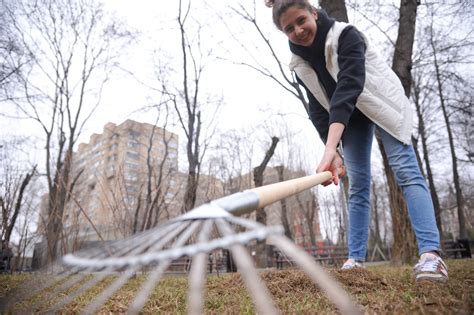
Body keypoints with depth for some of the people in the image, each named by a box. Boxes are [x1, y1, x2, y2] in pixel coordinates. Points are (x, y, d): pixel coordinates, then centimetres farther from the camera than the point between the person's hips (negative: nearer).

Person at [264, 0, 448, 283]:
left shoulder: (346, 35, -27)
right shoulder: (299, 63, -10)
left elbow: (348, 88, -42)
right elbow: (318, 109, -10)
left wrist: (330, 148, -55)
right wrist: (334, 153, -21)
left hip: (382, 106, -4)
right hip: (350, 118, 4)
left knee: (406, 170, -16)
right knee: (358, 185, -1)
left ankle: (431, 253, -18)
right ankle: (356, 259, 1)